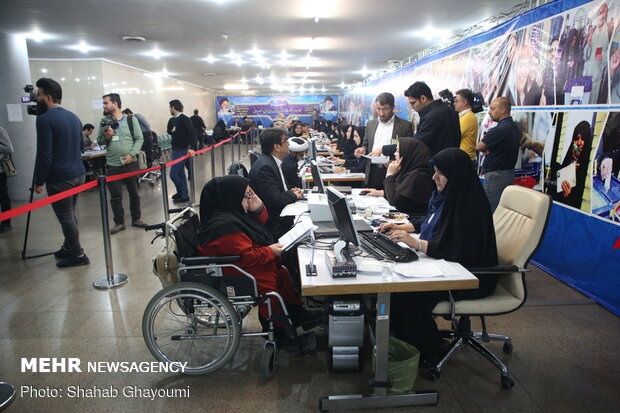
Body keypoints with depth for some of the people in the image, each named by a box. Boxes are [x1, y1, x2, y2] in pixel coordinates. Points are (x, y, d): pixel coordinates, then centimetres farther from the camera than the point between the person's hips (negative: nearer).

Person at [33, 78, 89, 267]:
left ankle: (78, 255, 11)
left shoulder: (44, 119, -15)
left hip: (59, 178, -8)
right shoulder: (74, 117, 10)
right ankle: (69, 247, 32)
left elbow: (44, 155, -17)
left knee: (66, 217, 3)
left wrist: (39, 182, -9)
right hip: (78, 174, 8)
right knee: (70, 215, 19)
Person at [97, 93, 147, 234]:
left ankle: (136, 219, 24)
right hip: (112, 165, 2)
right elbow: (100, 142, 12)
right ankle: (119, 223, 16)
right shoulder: (104, 122, 9)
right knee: (115, 196, 5)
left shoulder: (131, 120, 0)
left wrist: (132, 154, -13)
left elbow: (139, 138, -2)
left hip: (130, 163, -2)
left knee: (134, 193, 9)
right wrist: (106, 136, -10)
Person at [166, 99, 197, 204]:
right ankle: (183, 194, 24)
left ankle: (182, 193, 7)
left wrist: (192, 147, -29)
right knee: (180, 173, 14)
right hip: (175, 149, 8)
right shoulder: (172, 120, 11)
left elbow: (192, 132, -20)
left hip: (182, 150, -8)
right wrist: (172, 131, 3)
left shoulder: (184, 119, -13)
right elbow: (169, 130, 27)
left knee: (173, 174, -8)